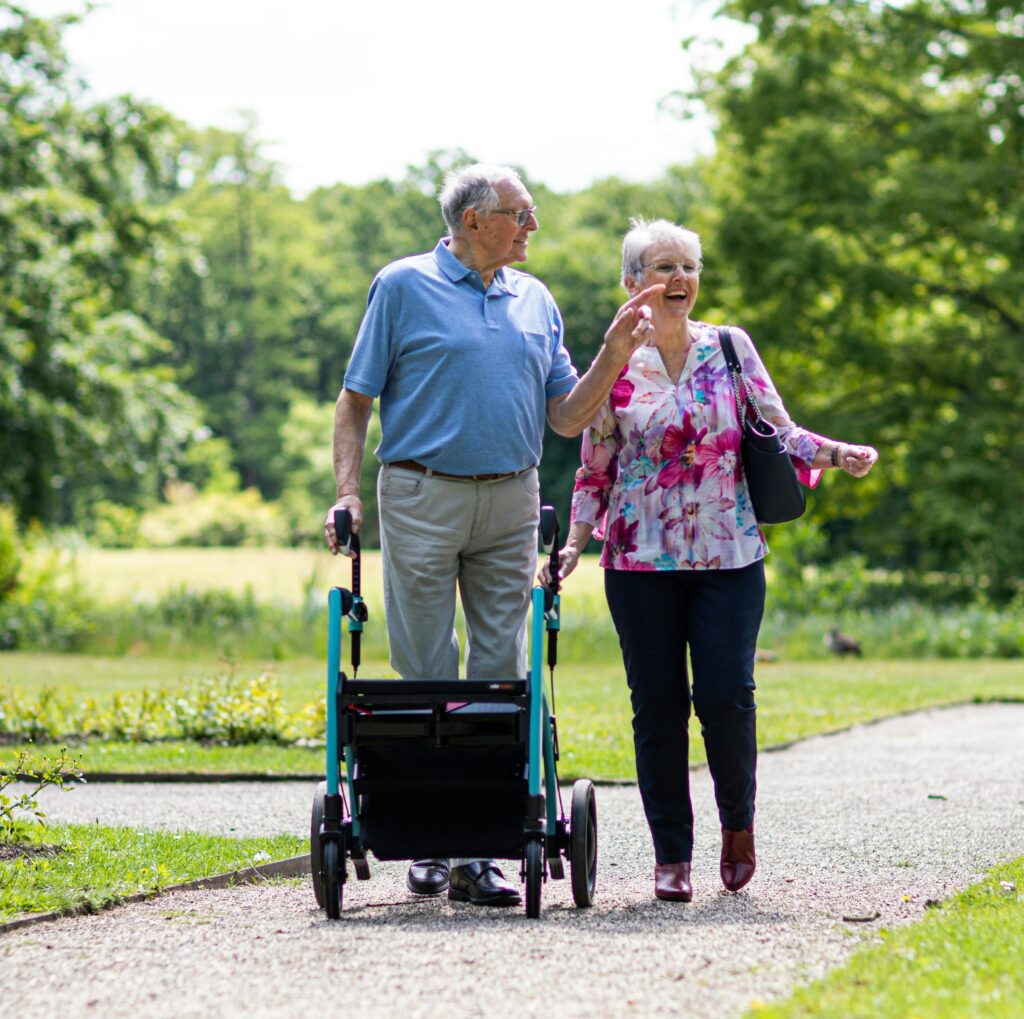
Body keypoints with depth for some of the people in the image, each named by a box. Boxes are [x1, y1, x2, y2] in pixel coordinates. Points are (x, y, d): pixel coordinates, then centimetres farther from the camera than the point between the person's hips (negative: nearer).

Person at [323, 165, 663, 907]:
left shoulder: (535, 301, 13)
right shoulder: (405, 287, 2)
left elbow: (566, 418, 12)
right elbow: (356, 401, 2)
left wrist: (614, 356, -1)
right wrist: (348, 492, -9)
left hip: (511, 506, 4)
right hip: (424, 499, -4)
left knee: (501, 675, 1)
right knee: (426, 677, -1)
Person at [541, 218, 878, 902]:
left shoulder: (731, 347, 6)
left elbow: (778, 431, 6)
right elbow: (595, 468, 10)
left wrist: (836, 454, -11)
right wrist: (576, 540, -3)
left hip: (730, 555, 0)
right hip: (642, 559, 0)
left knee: (726, 696, -10)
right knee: (658, 704, -1)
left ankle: (739, 822, 15)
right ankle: (672, 855, 9)